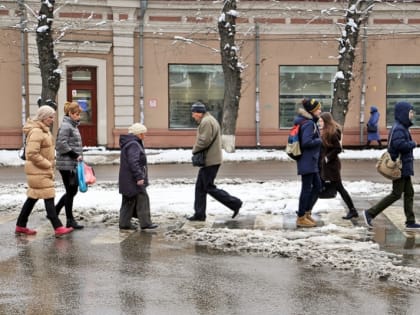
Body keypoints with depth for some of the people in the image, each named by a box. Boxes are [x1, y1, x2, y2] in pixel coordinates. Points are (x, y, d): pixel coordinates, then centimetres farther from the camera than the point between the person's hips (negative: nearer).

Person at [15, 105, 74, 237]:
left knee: (33, 197, 14)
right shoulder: (36, 131, -18)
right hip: (39, 171, -10)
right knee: (49, 197, -9)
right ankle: (58, 228, -8)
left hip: (43, 170, 10)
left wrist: (50, 165, 14)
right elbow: (32, 153, -24)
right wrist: (47, 165, -17)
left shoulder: (43, 130, 14)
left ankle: (20, 226, 21)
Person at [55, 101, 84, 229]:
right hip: (67, 164, -9)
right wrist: (76, 155, -19)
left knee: (72, 191, 14)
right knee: (70, 192, -1)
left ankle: (54, 212, 24)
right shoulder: (65, 126, -13)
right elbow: (62, 144, -22)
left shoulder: (73, 126, 16)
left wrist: (79, 156, 11)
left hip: (73, 164, 9)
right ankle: (70, 221, 8)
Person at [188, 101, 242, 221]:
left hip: (210, 161, -11)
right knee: (200, 187, 12)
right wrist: (197, 149, 8)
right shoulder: (208, 120, 17)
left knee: (209, 187, -5)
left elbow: (204, 141, -25)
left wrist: (195, 150, -9)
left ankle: (234, 203, 0)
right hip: (208, 160, 11)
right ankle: (199, 214, 16)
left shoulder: (206, 122, -17)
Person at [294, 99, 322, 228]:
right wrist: (319, 141, -13)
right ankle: (301, 218, 5)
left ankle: (307, 212, 25)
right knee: (307, 188, -3)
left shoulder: (310, 122, 12)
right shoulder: (309, 124, -18)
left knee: (317, 185, 16)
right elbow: (306, 142, -26)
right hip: (307, 161, -10)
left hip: (311, 161, 10)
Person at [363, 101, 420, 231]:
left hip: (404, 167, 10)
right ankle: (370, 213, 1)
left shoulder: (402, 127, 14)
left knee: (409, 193, 10)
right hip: (400, 167, -10)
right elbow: (400, 144, -31)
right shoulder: (398, 128, -18)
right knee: (396, 194, -4)